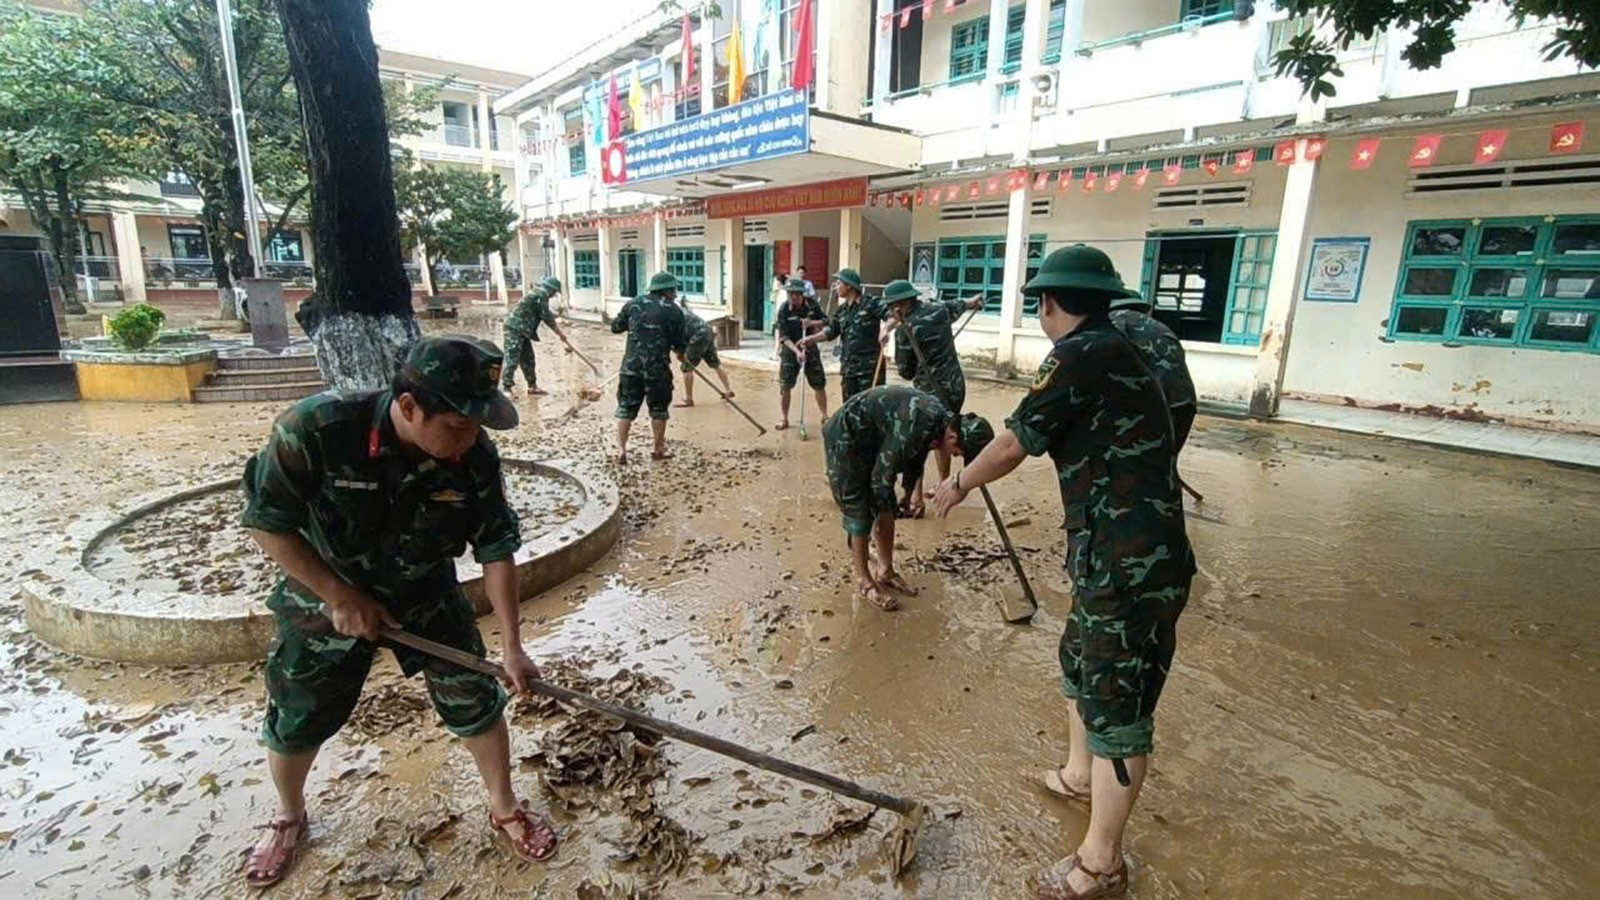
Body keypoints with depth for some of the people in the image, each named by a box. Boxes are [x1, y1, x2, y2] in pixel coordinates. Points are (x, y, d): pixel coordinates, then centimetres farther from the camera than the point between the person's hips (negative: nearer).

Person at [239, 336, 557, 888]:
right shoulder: (314, 429, -32)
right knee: (295, 723, 15)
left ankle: (505, 810, 28)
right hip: (326, 595, 0)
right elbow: (267, 523, -19)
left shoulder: (476, 456, -25)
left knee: (476, 702, 3)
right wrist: (341, 597, -19)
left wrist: (512, 646, -16)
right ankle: (289, 818, 48)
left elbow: (496, 549, -17)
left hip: (427, 594, 1)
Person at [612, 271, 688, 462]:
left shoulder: (634, 304, 7)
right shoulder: (673, 311, -3)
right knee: (658, 410, 12)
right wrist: (681, 350, 23)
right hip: (658, 368, -3)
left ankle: (621, 449, 7)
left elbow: (615, 327, 13)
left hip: (631, 366, 3)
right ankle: (659, 449, 20)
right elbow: (680, 345, 0)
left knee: (626, 408, 10)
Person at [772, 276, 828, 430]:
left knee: (819, 384, 5)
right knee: (784, 386, -2)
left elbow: (825, 322, 1)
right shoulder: (784, 309, -14)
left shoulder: (812, 305, -7)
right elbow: (783, 336, -17)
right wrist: (797, 351, -28)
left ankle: (825, 416, 21)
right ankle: (784, 419, 13)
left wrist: (812, 322, -19)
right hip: (790, 349, -2)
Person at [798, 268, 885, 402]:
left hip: (869, 366, -7)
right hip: (849, 366, 7)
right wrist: (811, 339, 7)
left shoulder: (870, 304, -7)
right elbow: (830, 331, 16)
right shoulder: (842, 310, 13)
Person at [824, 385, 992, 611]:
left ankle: (885, 572, 22)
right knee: (860, 514, -6)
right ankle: (864, 583, 7)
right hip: (845, 440, -9)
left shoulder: (942, 417, -6)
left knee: (888, 510, 9)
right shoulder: (916, 426, -35)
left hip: (870, 441, 9)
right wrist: (882, 512, -7)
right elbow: (882, 473, -23)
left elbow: (916, 458, 10)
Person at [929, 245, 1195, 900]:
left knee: (1116, 704, 3)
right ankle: (1079, 775, 49)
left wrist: (958, 486, 6)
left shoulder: (1082, 356, -16)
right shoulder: (1115, 352, 13)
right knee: (1082, 662, 26)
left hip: (1130, 564, -10)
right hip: (1124, 554, 10)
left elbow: (1012, 445, -10)